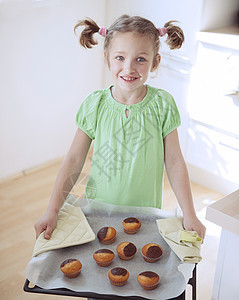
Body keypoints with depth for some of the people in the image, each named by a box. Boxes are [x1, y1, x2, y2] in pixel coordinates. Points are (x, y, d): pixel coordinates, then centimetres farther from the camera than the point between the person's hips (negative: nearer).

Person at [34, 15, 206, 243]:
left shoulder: (162, 105, -11)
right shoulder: (95, 105, -10)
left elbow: (174, 163, -6)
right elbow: (74, 160, -7)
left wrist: (189, 215, -10)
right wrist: (52, 211, -12)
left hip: (146, 213, 0)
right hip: (98, 209, 1)